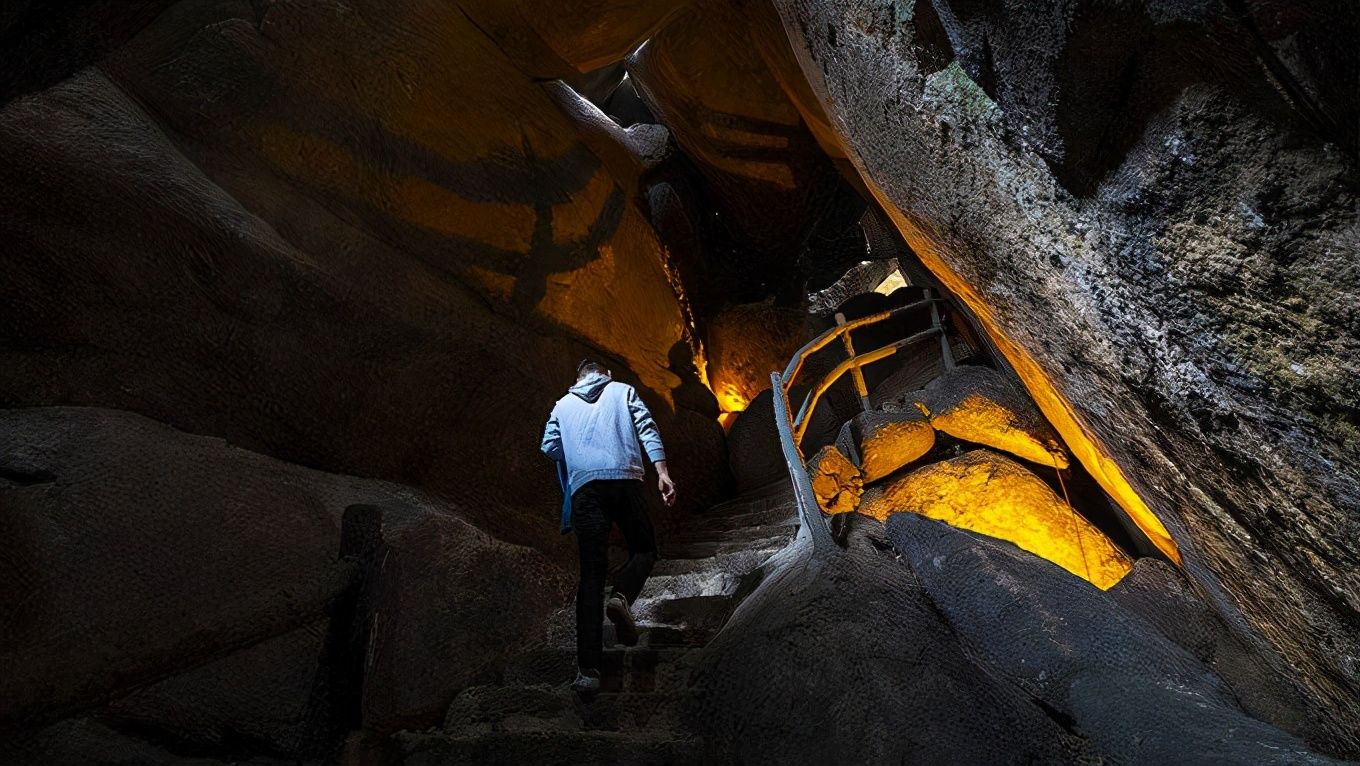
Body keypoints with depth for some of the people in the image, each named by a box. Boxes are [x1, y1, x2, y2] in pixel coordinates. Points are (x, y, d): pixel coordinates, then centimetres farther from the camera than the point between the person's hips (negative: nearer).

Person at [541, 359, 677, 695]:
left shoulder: (563, 404, 23)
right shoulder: (623, 391, 17)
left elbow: (549, 446, 14)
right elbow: (646, 427, 2)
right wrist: (661, 470, -7)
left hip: (583, 488, 2)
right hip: (624, 479, -2)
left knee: (591, 575, 1)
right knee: (644, 549, 18)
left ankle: (588, 668, -7)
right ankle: (622, 596, -14)